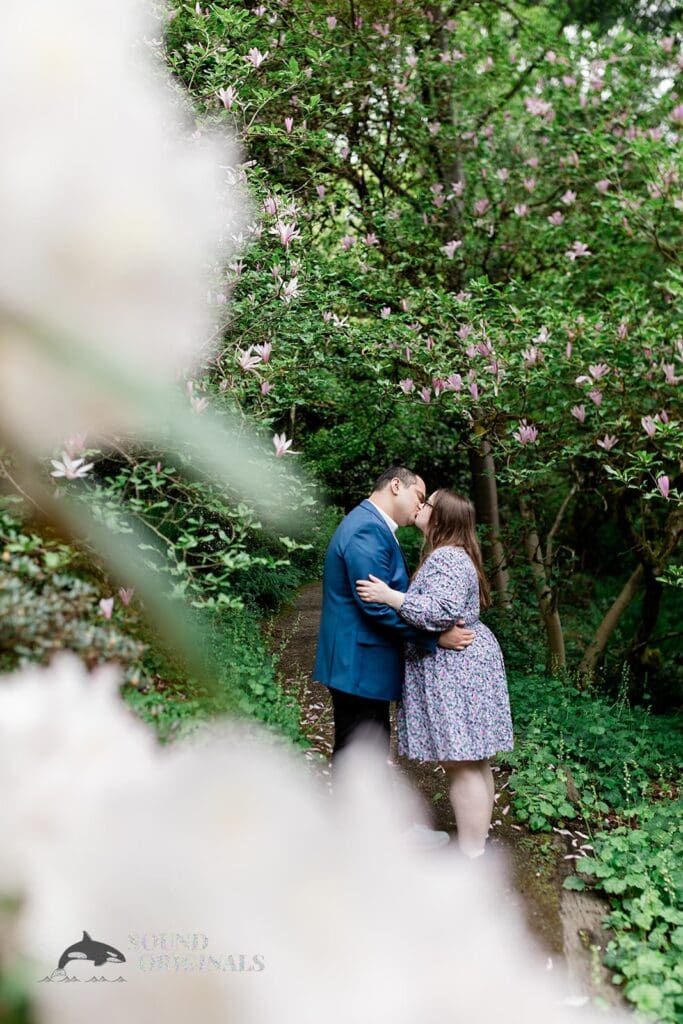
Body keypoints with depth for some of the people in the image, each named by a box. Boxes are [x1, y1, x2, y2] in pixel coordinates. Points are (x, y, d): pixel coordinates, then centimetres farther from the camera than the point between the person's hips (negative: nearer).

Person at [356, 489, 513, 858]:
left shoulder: (446, 559, -17)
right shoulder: (450, 555, 16)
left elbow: (445, 610, -28)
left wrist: (391, 597, -26)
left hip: (456, 670, -11)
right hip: (462, 665, 11)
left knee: (461, 765, -5)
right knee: (472, 763, 15)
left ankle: (470, 859, 2)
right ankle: (477, 842, 25)